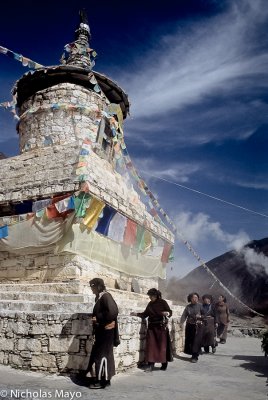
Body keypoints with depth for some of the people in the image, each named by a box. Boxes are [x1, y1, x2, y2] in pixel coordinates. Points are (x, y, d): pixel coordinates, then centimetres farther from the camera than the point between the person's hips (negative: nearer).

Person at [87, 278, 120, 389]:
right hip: (102, 331, 9)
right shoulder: (99, 297, 13)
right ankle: (106, 379, 22)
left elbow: (112, 312, -27)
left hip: (106, 331, -9)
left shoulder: (106, 296, -16)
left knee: (101, 355, -4)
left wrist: (97, 318, -20)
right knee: (105, 355, 14)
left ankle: (101, 381, 3)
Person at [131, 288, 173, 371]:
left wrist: (167, 313, -31)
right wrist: (136, 314, 1)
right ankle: (151, 365, 3)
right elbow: (145, 314, 13)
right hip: (151, 327, 5)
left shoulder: (163, 302, -6)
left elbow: (170, 312, -9)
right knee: (151, 345, 0)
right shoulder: (150, 304, 10)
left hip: (161, 327, -5)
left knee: (162, 345, 1)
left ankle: (164, 364, 13)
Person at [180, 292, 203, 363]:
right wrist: (181, 322, -16)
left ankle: (195, 356, 0)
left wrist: (200, 316, -21)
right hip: (189, 325, 3)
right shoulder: (188, 307, 5)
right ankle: (192, 353, 27)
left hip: (198, 326, -3)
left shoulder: (200, 306, -2)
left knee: (196, 341, -7)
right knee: (189, 340, 8)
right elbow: (184, 315, -2)